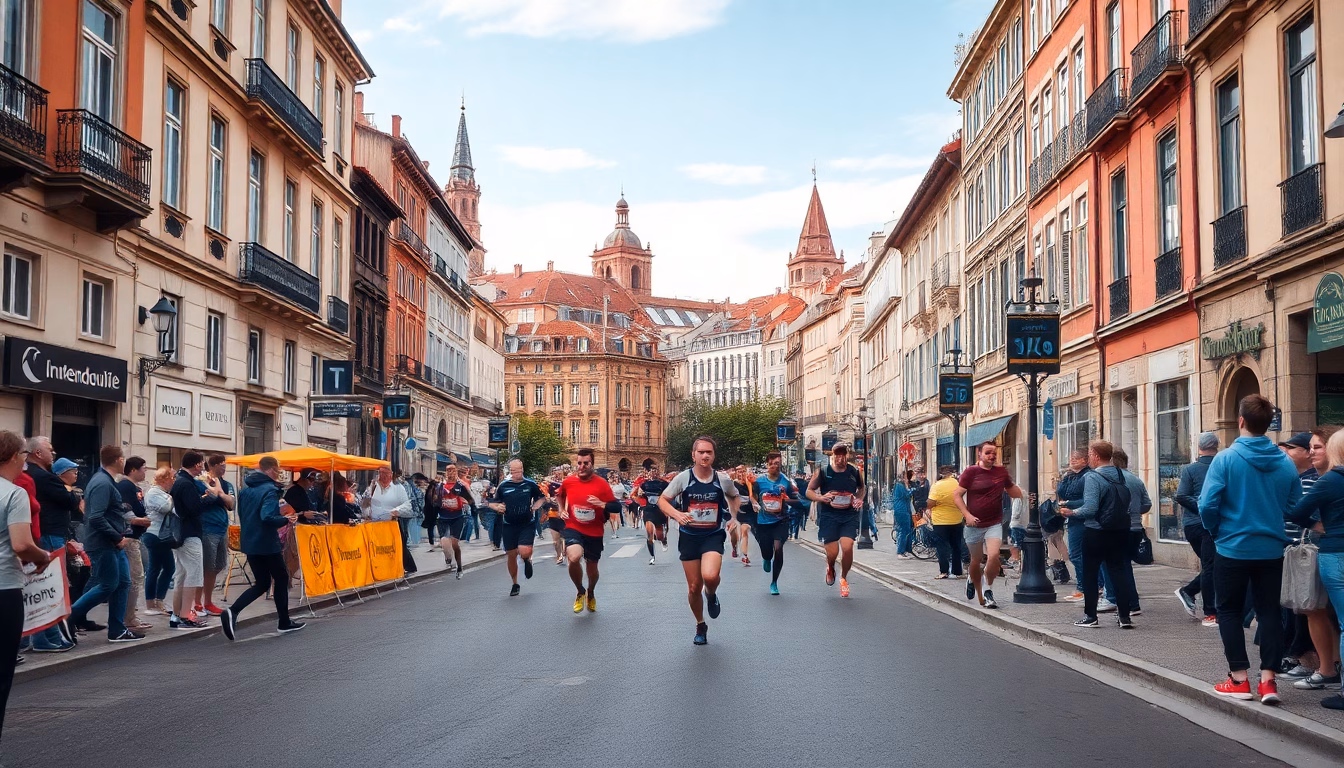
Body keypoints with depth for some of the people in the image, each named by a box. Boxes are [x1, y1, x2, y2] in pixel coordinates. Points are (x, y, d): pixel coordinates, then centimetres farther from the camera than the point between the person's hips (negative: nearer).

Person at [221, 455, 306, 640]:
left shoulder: (246, 489, 9)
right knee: (281, 579, 12)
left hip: (249, 543, 8)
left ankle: (232, 611, -9)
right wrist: (286, 520, -13)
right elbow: (268, 517, -30)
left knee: (262, 584, 14)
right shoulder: (270, 490, -17)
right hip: (267, 544, -8)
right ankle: (284, 623, 21)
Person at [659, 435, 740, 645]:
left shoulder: (723, 479, -5)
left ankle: (711, 594, 10)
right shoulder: (683, 477, -9)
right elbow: (662, 500, -3)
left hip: (713, 536, -1)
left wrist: (734, 517, 3)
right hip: (689, 537, 1)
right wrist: (676, 514, -22)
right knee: (694, 587, 6)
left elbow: (734, 496, 17)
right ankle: (700, 626, 32)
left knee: (710, 576, -27)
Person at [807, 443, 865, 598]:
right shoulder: (822, 472, -4)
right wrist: (822, 498, -14)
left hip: (849, 515, 1)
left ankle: (844, 578, 11)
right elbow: (809, 491, 5)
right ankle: (830, 568, 36)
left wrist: (859, 499, 2)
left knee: (847, 547, -17)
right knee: (832, 553, -5)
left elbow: (861, 488, 23)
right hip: (828, 515, -1)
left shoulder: (854, 472, 3)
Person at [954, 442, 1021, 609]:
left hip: (994, 524, 1)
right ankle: (976, 588, 39)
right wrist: (967, 515, -16)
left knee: (993, 556, -19)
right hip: (974, 524, -1)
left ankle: (988, 589, 1)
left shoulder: (1001, 472, 5)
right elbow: (957, 495, -5)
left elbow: (1014, 492, 21)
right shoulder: (970, 472, -4)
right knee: (976, 560, 11)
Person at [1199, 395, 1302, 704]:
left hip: (1233, 548, -3)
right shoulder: (1286, 463, -3)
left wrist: (1216, 530, 3)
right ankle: (1268, 679, 5)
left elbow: (1208, 505, -16)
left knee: (1229, 611, 10)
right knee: (1269, 612, 10)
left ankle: (1240, 679, 10)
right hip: (1271, 550, 3)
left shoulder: (1226, 459, -13)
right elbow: (1295, 507, 3)